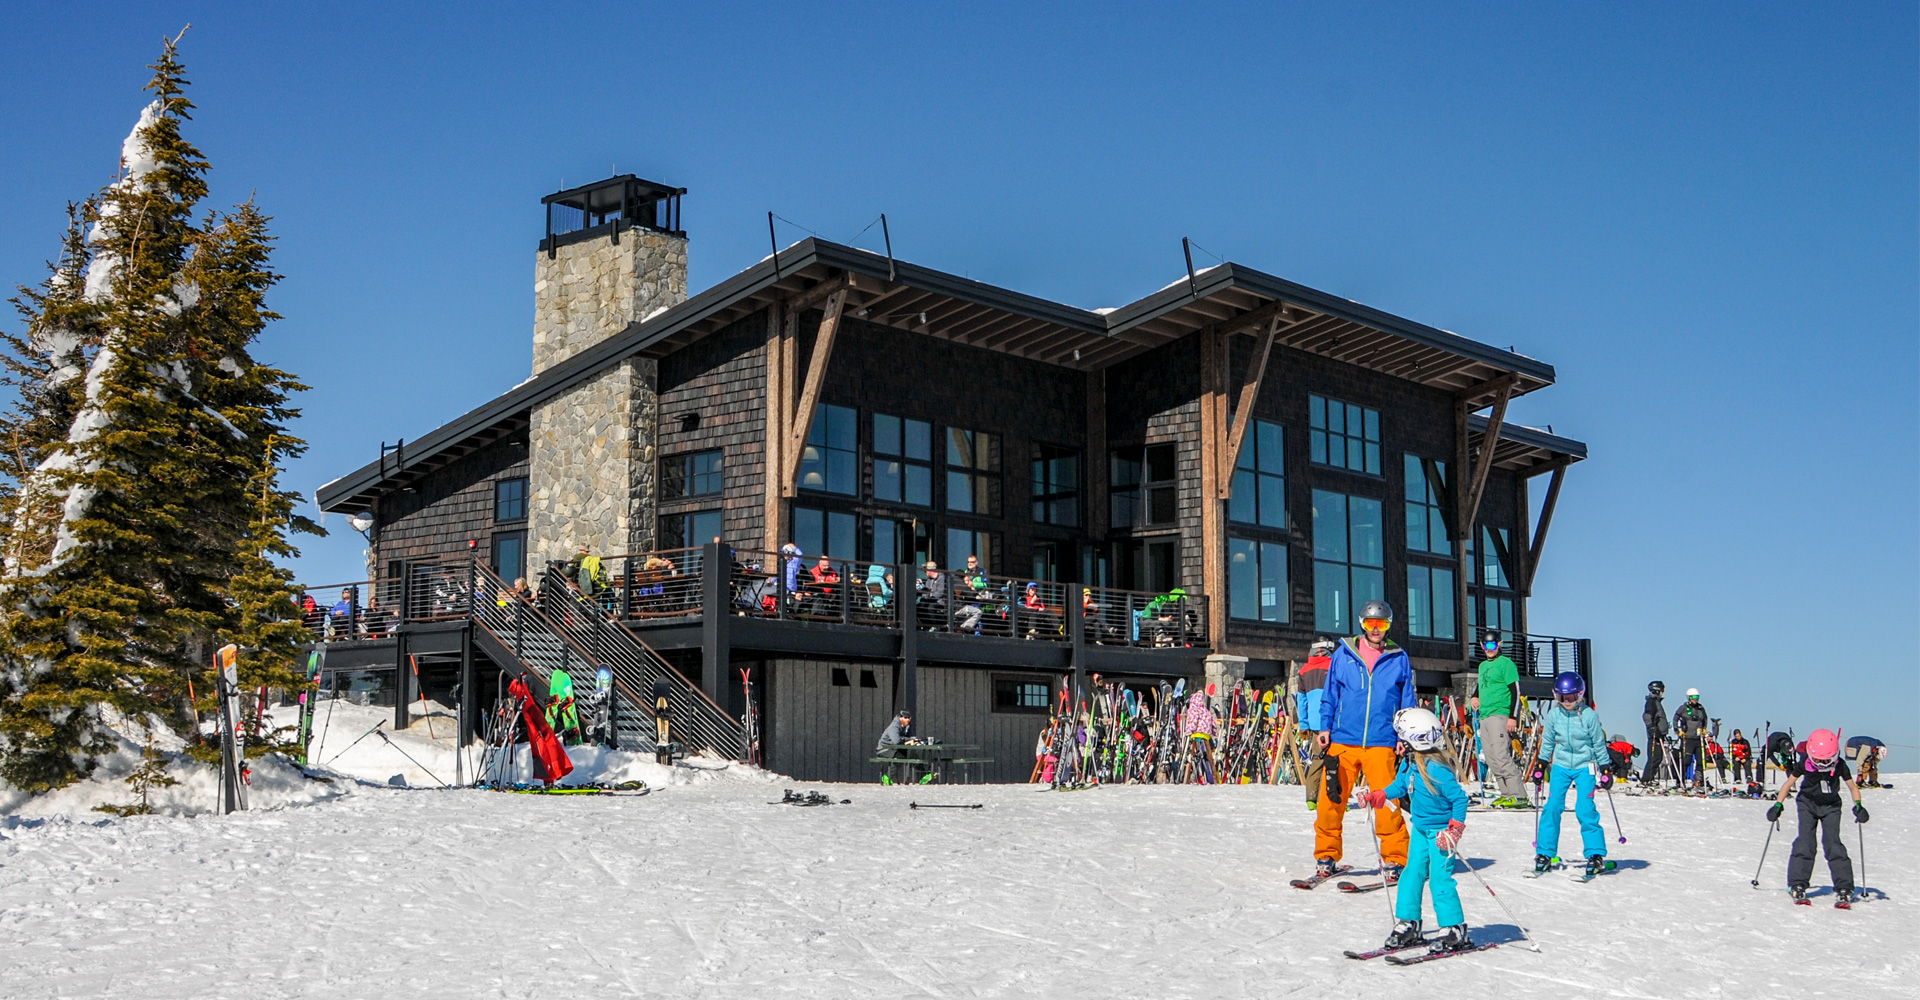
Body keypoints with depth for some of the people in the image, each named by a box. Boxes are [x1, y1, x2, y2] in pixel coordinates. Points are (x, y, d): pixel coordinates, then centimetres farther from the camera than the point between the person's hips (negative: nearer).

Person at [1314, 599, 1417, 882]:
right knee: (1331, 799, -2)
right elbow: (1330, 695, 15)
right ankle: (1326, 856, 12)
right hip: (1343, 741, 1)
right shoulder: (1343, 655, 9)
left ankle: (1394, 860, 5)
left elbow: (1407, 701, 14)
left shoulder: (1399, 659, 9)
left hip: (1381, 743, -1)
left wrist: (1404, 736, 5)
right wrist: (1326, 728, 6)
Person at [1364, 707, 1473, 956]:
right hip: (1421, 828, 9)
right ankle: (1407, 924, 17)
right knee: (1412, 874, 10)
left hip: (1440, 831, -9)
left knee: (1440, 879, -7)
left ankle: (1455, 930, 3)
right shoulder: (1410, 763, 0)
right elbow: (1399, 786, 17)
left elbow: (1459, 798, -23)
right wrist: (1375, 797, 5)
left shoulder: (1437, 770, -27)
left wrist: (1454, 829, -23)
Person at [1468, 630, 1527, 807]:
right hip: (1484, 717, 9)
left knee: (1502, 757, -15)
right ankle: (1507, 793, 10)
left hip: (1500, 715, -9)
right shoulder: (1483, 666, 20)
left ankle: (1519, 796, -13)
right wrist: (1475, 697, 12)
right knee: (1492, 760, 6)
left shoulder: (1506, 663, -5)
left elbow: (1515, 691, -9)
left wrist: (1513, 717, -16)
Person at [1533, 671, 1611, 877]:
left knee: (1585, 809, -12)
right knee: (1552, 807, -4)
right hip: (1561, 765, 3)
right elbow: (1548, 741, 11)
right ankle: (1544, 853, 5)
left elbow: (1599, 744, -1)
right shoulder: (1554, 714, 0)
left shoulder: (1589, 715, -9)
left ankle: (1596, 854, -2)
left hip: (1585, 766, -3)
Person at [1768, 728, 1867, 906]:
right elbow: (1789, 783, -7)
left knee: (1832, 843, -13)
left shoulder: (1840, 766, -19)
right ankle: (1798, 886, -10)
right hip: (1808, 804, 0)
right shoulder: (1804, 764, -19)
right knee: (1805, 842, -12)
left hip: (1831, 806, 0)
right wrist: (1778, 805, -14)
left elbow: (1852, 787, -8)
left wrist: (1858, 805, -24)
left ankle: (1843, 889, -12)